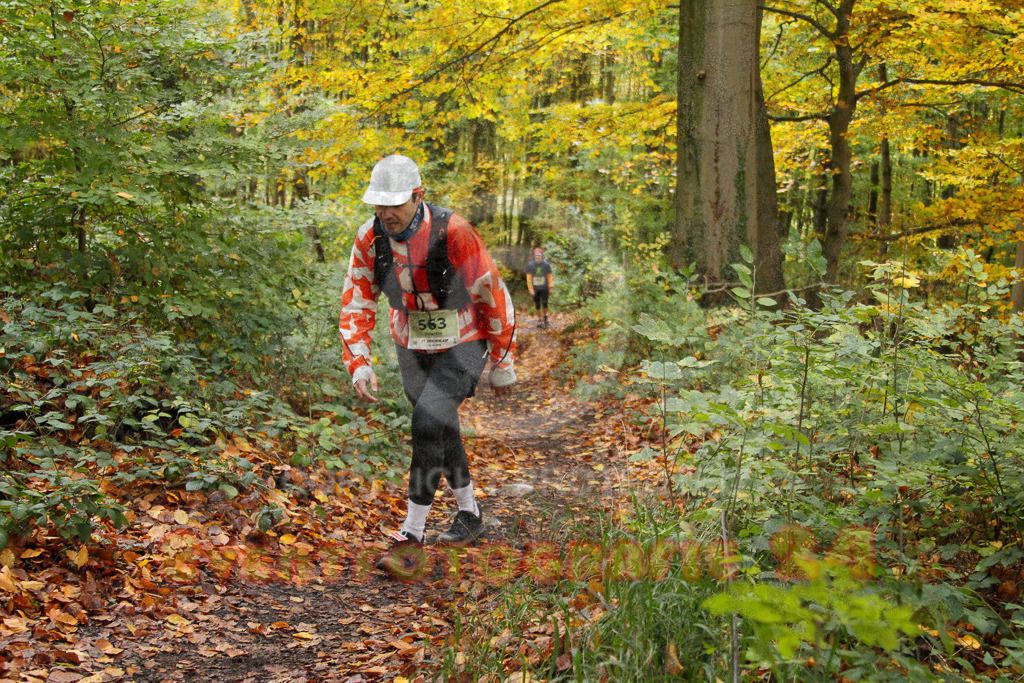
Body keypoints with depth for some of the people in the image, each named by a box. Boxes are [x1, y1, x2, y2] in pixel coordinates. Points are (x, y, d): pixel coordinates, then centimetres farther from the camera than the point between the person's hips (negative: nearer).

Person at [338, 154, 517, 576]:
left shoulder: (453, 233, -28)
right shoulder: (370, 238, -15)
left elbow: (493, 297, -18)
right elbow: (356, 304, -8)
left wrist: (503, 364, -10)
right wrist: (358, 363, -22)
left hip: (462, 345, -5)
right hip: (411, 346, 6)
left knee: (428, 424, -21)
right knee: (441, 430, 17)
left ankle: (410, 536, -12)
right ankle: (469, 515, 39)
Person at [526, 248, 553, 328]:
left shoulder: (546, 265, -2)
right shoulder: (530, 266, -2)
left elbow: (549, 277, 5)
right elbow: (529, 278, 0)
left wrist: (550, 288, 4)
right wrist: (531, 289, -7)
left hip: (544, 288, -1)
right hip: (535, 289, 1)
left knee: (544, 304, -7)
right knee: (537, 305, 6)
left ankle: (545, 317, 16)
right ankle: (539, 319, 21)